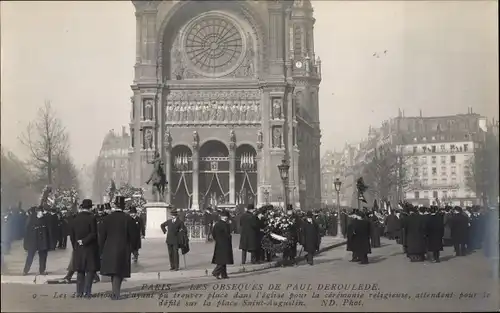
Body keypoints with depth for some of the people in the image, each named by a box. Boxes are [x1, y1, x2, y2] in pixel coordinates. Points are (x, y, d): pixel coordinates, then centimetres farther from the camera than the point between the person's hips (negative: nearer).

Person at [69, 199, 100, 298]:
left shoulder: (75, 219, 3)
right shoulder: (91, 218, -11)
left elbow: (72, 235, 6)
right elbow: (94, 234, -17)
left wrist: (75, 247, 14)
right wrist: (84, 241, -8)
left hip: (78, 249, 4)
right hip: (90, 249, -4)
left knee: (80, 271, 11)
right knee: (90, 270, 2)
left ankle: (79, 292, 12)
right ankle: (87, 292, -4)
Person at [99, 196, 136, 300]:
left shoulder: (107, 218, -2)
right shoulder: (128, 219, -8)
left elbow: (102, 236, 0)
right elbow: (132, 236, -5)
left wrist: (102, 251, 8)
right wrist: (130, 249, 10)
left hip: (109, 249, 2)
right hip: (123, 249, -2)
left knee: (114, 271, 16)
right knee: (118, 272, 6)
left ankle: (115, 293, 22)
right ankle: (115, 294, 3)